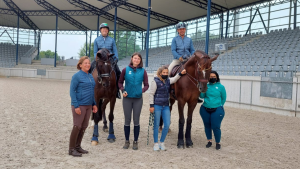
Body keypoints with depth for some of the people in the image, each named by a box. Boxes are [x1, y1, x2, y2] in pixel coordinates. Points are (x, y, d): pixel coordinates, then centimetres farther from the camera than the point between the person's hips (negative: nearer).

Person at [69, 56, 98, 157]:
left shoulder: (90, 76, 12)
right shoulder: (76, 76, -9)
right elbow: (72, 91, -13)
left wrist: (94, 104, 12)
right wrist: (76, 106, -19)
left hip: (88, 105, 7)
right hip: (79, 105, -7)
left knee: (84, 127, 12)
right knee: (77, 126, -4)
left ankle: (77, 146, 24)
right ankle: (71, 149, 7)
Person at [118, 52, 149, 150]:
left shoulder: (143, 71, 0)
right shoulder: (126, 70, -1)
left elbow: (146, 85, 3)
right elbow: (120, 82, 6)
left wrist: (142, 90, -16)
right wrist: (123, 90, -10)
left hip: (138, 99, 0)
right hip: (127, 98, 0)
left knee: (136, 121, 7)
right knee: (127, 120, 8)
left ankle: (135, 142, 19)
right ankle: (127, 141, 22)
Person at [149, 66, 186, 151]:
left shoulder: (168, 81, 9)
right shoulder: (155, 81, -8)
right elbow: (151, 94, -8)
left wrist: (181, 73, -8)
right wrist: (151, 105, -12)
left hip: (166, 106, 6)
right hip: (157, 106, -6)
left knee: (167, 125, 3)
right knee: (156, 125, 3)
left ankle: (162, 142, 19)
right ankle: (156, 144, 15)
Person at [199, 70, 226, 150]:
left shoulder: (221, 87, -2)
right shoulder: (206, 86, 3)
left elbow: (223, 99, 6)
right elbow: (202, 96, -4)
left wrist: (218, 105, 8)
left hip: (217, 110, -3)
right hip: (205, 110, 3)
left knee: (216, 127, -4)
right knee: (207, 125, 14)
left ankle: (218, 143, 17)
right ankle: (209, 141, 33)